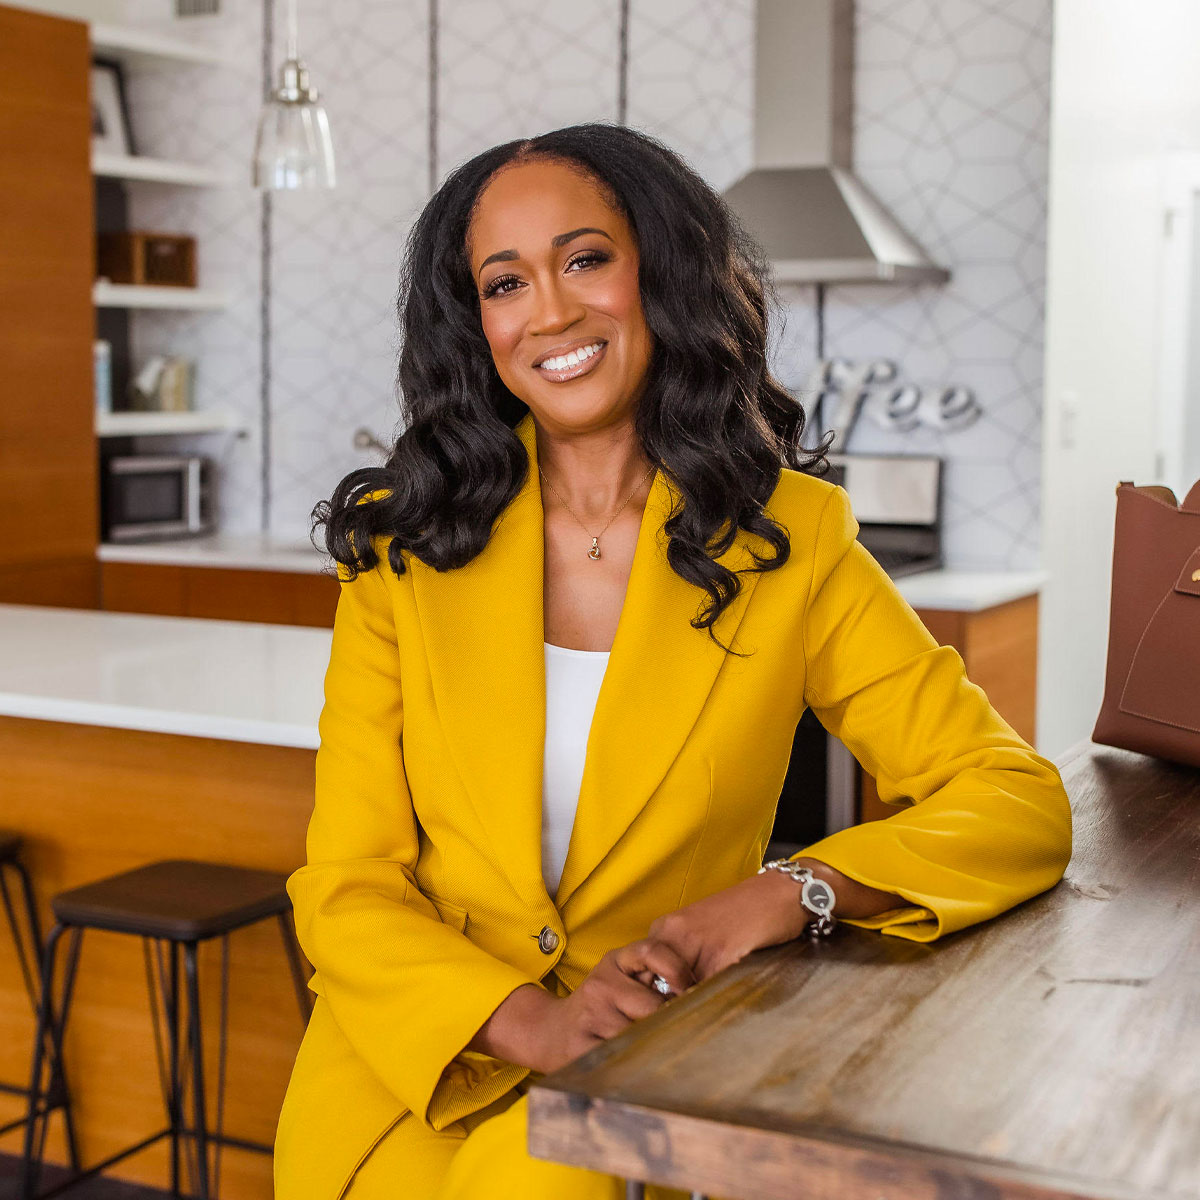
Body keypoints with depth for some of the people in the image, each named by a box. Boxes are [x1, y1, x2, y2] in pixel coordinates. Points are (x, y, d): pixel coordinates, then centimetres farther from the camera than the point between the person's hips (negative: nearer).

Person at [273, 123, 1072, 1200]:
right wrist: (531, 1023, -21)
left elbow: (1022, 805, -3)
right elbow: (345, 887, -3)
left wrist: (795, 890, -20)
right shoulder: (402, 547, 1)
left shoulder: (791, 541, -1)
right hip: (408, 1063, 2)